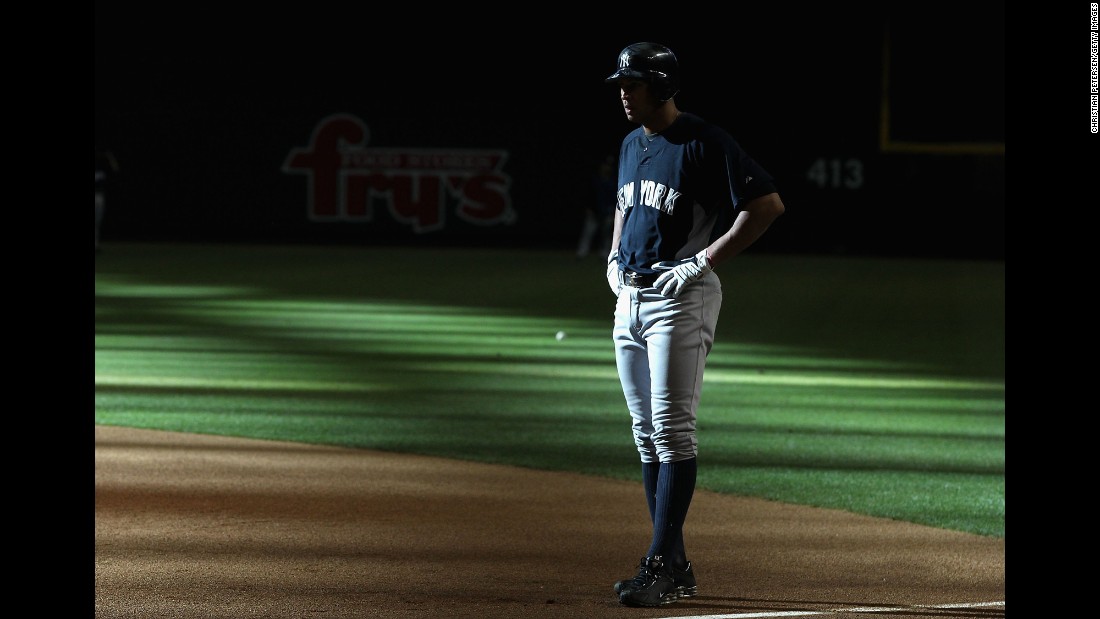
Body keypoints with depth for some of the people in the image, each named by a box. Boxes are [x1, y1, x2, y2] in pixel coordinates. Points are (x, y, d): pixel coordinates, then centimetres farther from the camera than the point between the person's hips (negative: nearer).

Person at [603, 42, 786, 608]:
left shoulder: (705, 142, -11)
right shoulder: (631, 145, 15)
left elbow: (769, 204, -16)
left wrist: (705, 260, -18)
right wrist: (614, 256, 16)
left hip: (681, 297, -9)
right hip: (630, 298, 9)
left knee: (671, 428, -13)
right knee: (647, 434, 8)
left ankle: (659, 567, -15)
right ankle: (676, 568, 13)